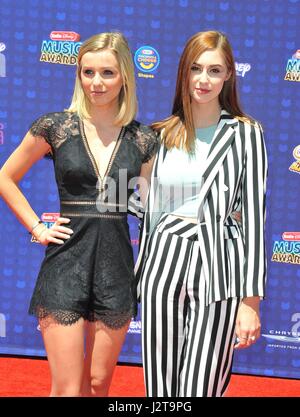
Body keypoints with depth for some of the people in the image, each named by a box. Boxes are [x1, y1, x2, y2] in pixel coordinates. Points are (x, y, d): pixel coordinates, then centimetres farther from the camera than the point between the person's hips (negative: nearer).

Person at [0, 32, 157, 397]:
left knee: (99, 383, 14)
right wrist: (37, 227, 1)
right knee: (67, 389, 0)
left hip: (117, 266, 2)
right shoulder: (56, 127, -3)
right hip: (66, 263, -2)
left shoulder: (143, 140, 2)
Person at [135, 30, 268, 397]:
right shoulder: (162, 135, 10)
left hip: (217, 267, -3)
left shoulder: (246, 133, 0)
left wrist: (250, 301, -8)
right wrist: (139, 277, 13)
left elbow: (254, 215, -4)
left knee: (199, 389, -4)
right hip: (164, 261, 3)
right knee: (158, 388, 7)